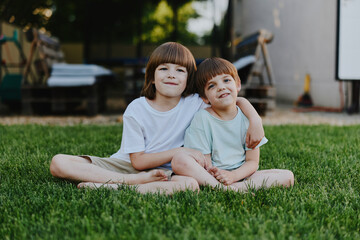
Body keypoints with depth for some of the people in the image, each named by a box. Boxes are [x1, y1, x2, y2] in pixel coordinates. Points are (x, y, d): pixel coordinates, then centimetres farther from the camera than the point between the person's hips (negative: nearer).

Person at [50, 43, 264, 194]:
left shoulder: (195, 104, -3)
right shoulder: (136, 109, -8)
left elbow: (237, 100, 5)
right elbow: (137, 161, -9)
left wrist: (255, 120, -15)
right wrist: (177, 152, -18)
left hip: (163, 172, 0)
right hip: (125, 166, 0)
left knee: (191, 184, -37)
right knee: (59, 163, -19)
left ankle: (114, 186, -26)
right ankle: (139, 182, -24)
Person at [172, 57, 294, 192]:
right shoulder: (202, 118, -5)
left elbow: (253, 161, -1)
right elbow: (205, 162, -6)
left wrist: (233, 175, -20)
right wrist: (213, 173, -28)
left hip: (240, 174, 2)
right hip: (211, 175, -2)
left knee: (288, 176, -16)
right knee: (179, 160, -29)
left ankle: (239, 186, -29)